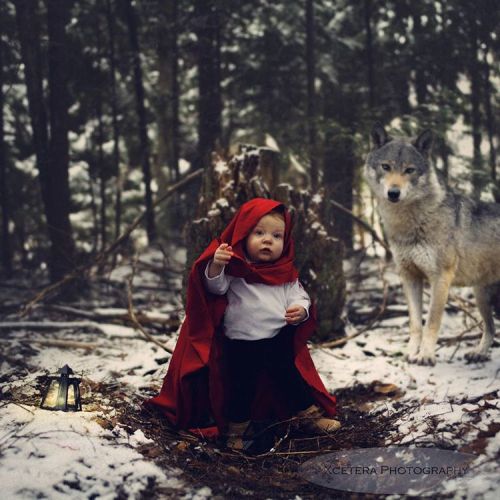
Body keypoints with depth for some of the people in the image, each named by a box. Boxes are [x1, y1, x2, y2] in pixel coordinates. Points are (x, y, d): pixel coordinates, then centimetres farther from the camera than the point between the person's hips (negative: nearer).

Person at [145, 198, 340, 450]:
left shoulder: (286, 273, 8)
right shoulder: (234, 268, -6)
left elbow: (299, 297, 10)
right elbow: (215, 287, -17)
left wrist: (300, 310, -14)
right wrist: (216, 266, -38)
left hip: (280, 341, 4)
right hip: (241, 343, -3)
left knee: (291, 379, 11)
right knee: (241, 386, 2)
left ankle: (311, 415, 27)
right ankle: (235, 429, 18)